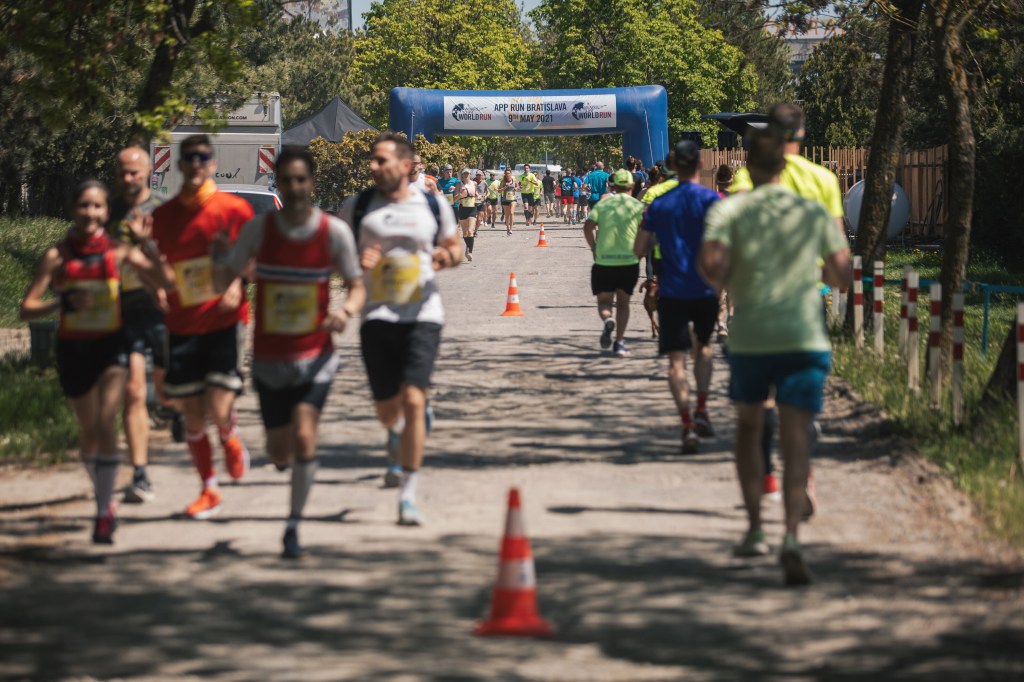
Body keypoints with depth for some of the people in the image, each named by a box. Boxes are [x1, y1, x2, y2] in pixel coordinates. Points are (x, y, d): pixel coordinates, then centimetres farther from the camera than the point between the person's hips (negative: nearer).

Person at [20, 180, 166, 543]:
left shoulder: (118, 251, -5)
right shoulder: (57, 255, -6)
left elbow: (163, 280, -14)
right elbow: (27, 309, -8)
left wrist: (145, 242, -24)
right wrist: (62, 303, -25)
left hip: (110, 347, -1)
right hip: (73, 349, 1)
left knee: (106, 424, -17)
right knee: (89, 431, 12)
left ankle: (104, 513, -12)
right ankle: (102, 495, 37)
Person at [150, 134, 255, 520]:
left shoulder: (234, 209, -2)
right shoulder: (164, 215, 7)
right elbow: (160, 272, 14)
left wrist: (237, 285, -15)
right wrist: (160, 276, -8)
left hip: (224, 321, -3)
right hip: (182, 325, 3)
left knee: (218, 410, -13)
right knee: (192, 416, 5)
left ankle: (230, 440, 24)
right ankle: (208, 491, 20)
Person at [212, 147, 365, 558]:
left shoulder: (335, 231, -8)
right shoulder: (258, 229, -7)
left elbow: (357, 286, 0)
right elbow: (224, 281, -1)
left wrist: (347, 310, -23)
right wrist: (219, 259, -24)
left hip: (315, 356, -2)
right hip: (268, 358, 2)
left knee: (303, 436, -20)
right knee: (280, 453, 10)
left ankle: (293, 529, -8)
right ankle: (290, 456, 50)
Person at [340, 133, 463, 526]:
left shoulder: (433, 207, 3)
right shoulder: (357, 209, 3)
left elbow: (455, 248, 16)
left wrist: (447, 257, -8)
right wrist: (357, 262, -13)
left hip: (423, 316, -1)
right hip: (377, 317, 1)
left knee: (412, 401, -15)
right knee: (387, 412, 6)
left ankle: (407, 497, -8)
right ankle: (402, 432, 47)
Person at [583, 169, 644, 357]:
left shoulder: (602, 204, 6)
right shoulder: (637, 206, 3)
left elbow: (588, 227, -6)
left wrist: (594, 248, 5)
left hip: (603, 260, 0)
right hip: (629, 260, 0)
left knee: (604, 301, 9)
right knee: (623, 302, 13)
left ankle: (607, 320, -25)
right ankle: (619, 342, 3)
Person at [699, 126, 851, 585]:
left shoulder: (728, 211, -1)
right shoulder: (814, 213, 5)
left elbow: (711, 264, -15)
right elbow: (842, 272, 9)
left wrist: (722, 282, 7)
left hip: (749, 339, 0)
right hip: (805, 339, 0)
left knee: (748, 427, 23)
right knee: (795, 441, -4)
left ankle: (755, 529, 20)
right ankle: (791, 538, -22)